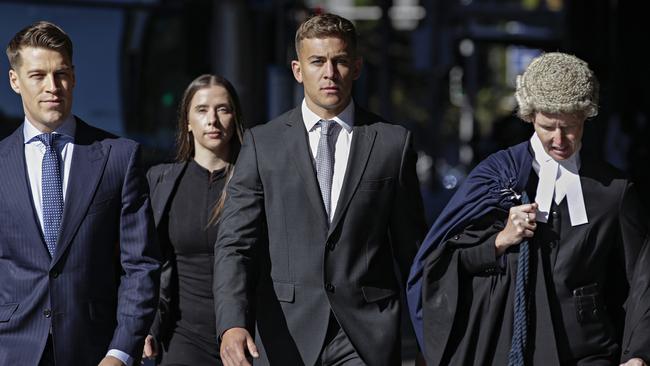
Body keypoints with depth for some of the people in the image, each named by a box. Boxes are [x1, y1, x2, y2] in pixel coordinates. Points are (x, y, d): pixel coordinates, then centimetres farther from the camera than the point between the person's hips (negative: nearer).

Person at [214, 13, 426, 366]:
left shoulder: (393, 142, 6)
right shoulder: (262, 144, 4)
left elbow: (412, 247, 10)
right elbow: (234, 244, -2)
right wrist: (232, 324, -18)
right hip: (286, 336, 0)